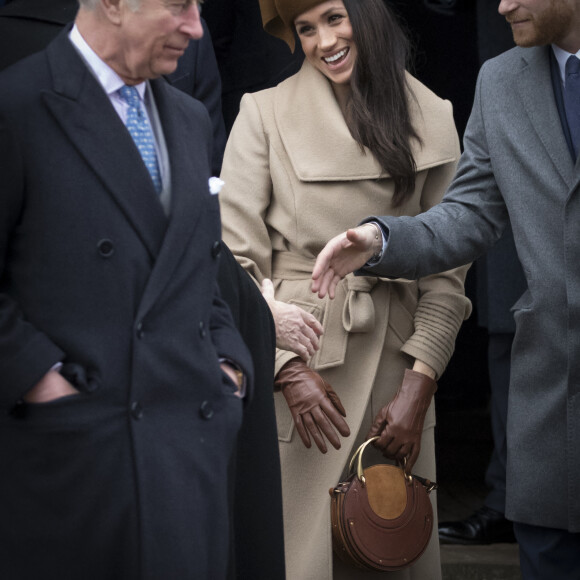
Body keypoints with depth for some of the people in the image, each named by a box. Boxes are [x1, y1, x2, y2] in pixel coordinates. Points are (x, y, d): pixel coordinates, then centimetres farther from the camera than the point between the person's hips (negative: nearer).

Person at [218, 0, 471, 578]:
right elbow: (235, 256, -3)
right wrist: (288, 370, -12)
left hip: (396, 357, 3)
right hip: (294, 356, -2)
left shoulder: (431, 118, 7)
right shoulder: (264, 113, 0)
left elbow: (447, 268, 6)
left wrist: (419, 384, -4)